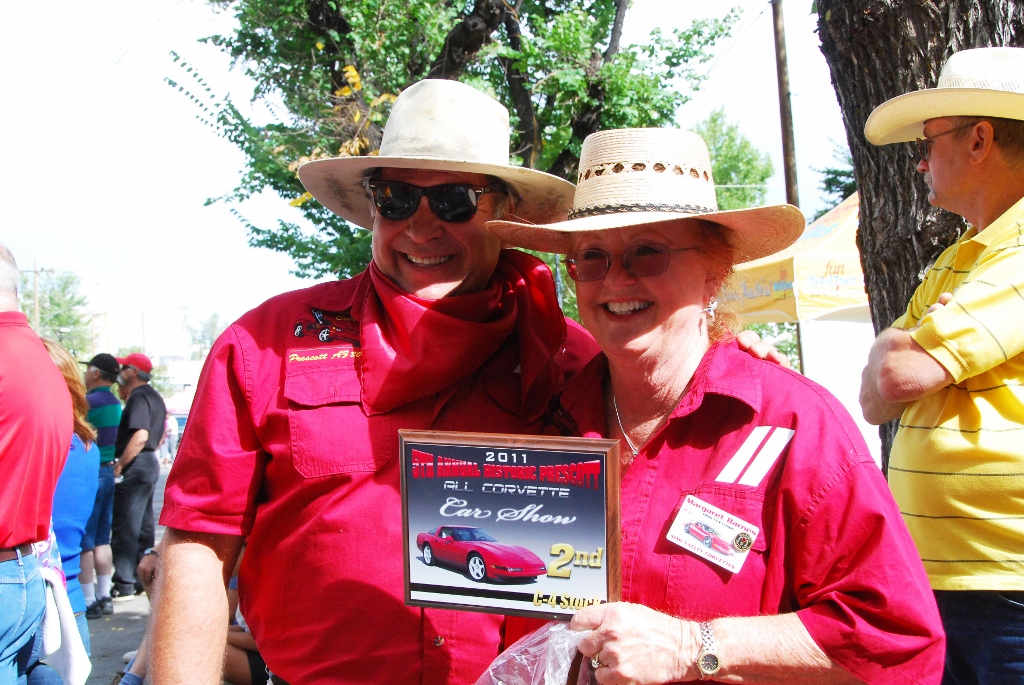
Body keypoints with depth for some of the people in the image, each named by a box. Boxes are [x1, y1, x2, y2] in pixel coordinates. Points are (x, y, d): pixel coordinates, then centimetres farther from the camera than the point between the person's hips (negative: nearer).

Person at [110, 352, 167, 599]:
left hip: (135, 466, -10)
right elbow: (160, 435, 23)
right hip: (150, 463, 10)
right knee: (143, 526, 14)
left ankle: (124, 585, -3)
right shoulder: (154, 396, 16)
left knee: (124, 527, -6)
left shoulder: (139, 398, -15)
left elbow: (140, 436, -26)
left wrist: (120, 464, -20)